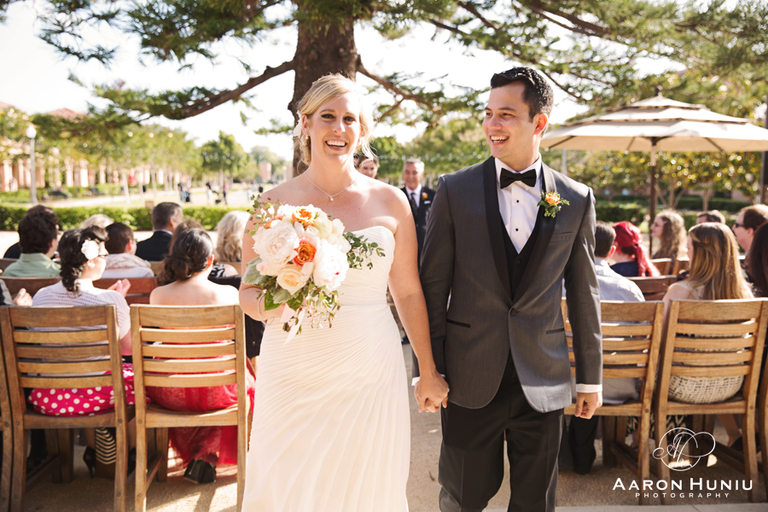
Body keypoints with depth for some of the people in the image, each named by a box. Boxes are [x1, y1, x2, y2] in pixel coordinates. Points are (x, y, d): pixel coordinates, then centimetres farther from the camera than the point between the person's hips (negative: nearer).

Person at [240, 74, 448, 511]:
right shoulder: (274, 204, 0)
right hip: (293, 374, 0)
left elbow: (409, 293, 9)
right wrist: (270, 304, -18)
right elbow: (247, 293, 5)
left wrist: (429, 373, 12)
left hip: (370, 376, 1)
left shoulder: (390, 202, 2)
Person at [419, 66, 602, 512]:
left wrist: (591, 377, 9)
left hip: (543, 380, 1)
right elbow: (433, 286, -2)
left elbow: (584, 295, 6)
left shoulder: (577, 199, 1)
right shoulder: (455, 190, -3)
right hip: (470, 377, -1)